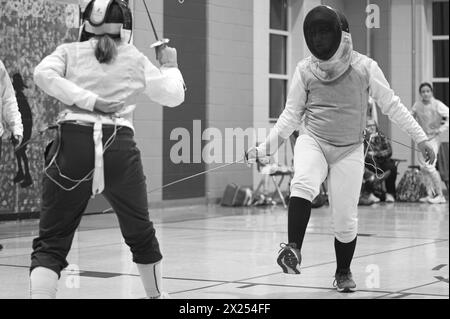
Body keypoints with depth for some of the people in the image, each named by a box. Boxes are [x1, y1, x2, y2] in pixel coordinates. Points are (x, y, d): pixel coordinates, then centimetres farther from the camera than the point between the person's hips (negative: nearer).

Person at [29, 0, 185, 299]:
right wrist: (170, 65, 34)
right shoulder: (135, 58, 14)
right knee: (140, 232, 25)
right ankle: (156, 293, 40)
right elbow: (174, 96, 16)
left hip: (74, 143, -1)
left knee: (51, 243, 1)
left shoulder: (70, 51, 12)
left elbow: (43, 75, -8)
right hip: (119, 146, 1)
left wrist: (89, 100, -11)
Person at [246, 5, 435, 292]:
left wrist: (421, 137, -5)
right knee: (303, 186, -33)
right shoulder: (305, 70, -5)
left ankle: (343, 272, 28)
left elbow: (391, 105, -3)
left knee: (346, 221, 2)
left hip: (349, 152, 0)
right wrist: (266, 147, 0)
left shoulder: (364, 67, -11)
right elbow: (292, 114, 6)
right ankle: (293, 250, -35)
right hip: (313, 143, 0)